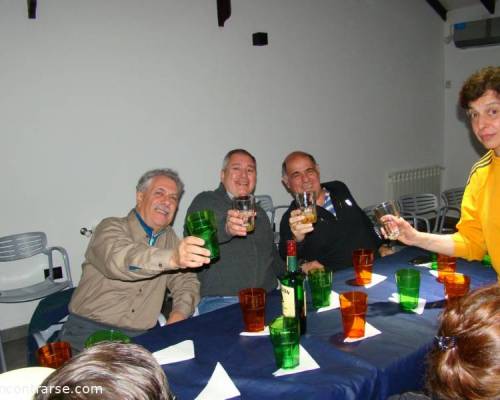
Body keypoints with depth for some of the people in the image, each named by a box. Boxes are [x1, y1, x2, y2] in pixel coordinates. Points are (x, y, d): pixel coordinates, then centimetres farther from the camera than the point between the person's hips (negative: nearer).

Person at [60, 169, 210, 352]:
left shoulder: (169, 238, 14)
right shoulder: (112, 227, -6)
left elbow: (187, 280, 13)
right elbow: (119, 259, -28)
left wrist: (179, 313, -9)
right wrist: (172, 258, -47)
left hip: (139, 338, 5)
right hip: (89, 332, -5)